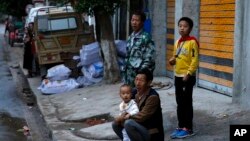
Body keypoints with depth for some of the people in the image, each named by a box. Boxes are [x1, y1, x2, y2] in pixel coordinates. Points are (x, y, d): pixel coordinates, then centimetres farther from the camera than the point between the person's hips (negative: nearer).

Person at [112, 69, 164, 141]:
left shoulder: (153, 97, -22)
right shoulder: (135, 92, 2)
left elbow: (142, 117, -26)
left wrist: (126, 117, -16)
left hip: (152, 134, -8)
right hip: (140, 127, 8)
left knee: (129, 123, -30)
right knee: (115, 124, 2)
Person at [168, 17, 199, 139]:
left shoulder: (192, 42, -11)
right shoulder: (177, 42, 12)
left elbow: (195, 60, -15)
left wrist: (188, 73, -20)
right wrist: (173, 60, 0)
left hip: (188, 76, -7)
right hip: (178, 76, 7)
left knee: (187, 102, -1)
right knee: (179, 103, 11)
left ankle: (188, 128, 6)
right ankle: (181, 127, 19)